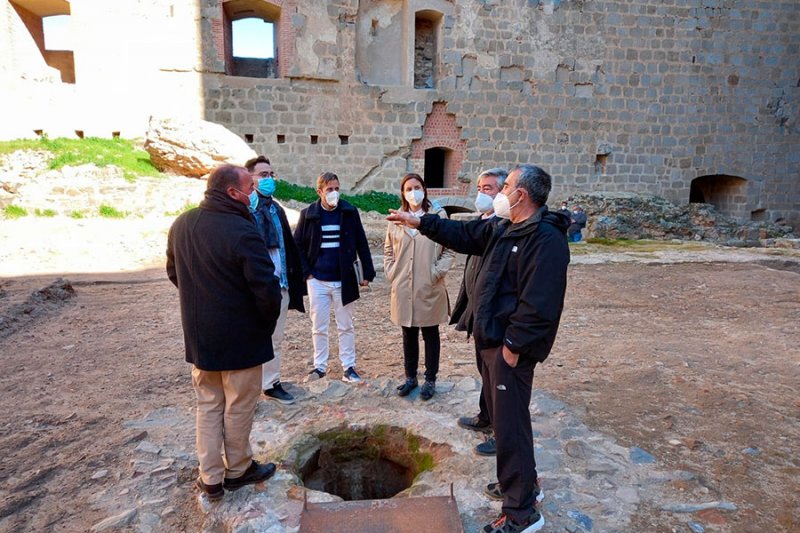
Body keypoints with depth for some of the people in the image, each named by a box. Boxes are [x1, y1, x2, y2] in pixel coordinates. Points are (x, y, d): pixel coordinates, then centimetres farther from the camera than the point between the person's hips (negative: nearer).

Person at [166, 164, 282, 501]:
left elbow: (173, 272, 15)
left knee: (208, 405, 19)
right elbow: (267, 287, -24)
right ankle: (238, 470, 31)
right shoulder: (241, 231, -23)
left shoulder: (181, 225, 2)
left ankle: (210, 478, 27)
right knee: (239, 407, 12)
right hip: (239, 337, -6)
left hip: (198, 335, 7)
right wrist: (268, 322, -6)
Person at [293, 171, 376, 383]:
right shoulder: (308, 214, -1)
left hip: (344, 280, 0)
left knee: (346, 326, 9)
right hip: (317, 280, 0)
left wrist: (367, 272, -1)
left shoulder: (350, 212, -2)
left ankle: (348, 366, 20)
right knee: (318, 326, 10)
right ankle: (319, 366, 24)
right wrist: (306, 272, -4)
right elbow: (297, 245, 4)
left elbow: (362, 244, 1)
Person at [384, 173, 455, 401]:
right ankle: (410, 377, 31)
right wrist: (391, 273, 3)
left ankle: (430, 380, 25)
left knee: (430, 335, 11)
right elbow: (388, 249, 13)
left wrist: (436, 273, -11)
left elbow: (449, 250, -4)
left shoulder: (438, 215, -6)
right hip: (403, 289, 3)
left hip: (429, 289, -3)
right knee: (408, 335, 15)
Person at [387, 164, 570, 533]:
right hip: (493, 339, 10)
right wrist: (420, 222, 17)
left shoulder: (545, 238, -20)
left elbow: (538, 303, -25)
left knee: (510, 423, 0)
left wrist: (513, 344, -21)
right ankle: (523, 482, 41)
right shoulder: (504, 229, 10)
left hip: (511, 347, -10)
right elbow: (465, 234, 19)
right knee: (502, 414, 21)